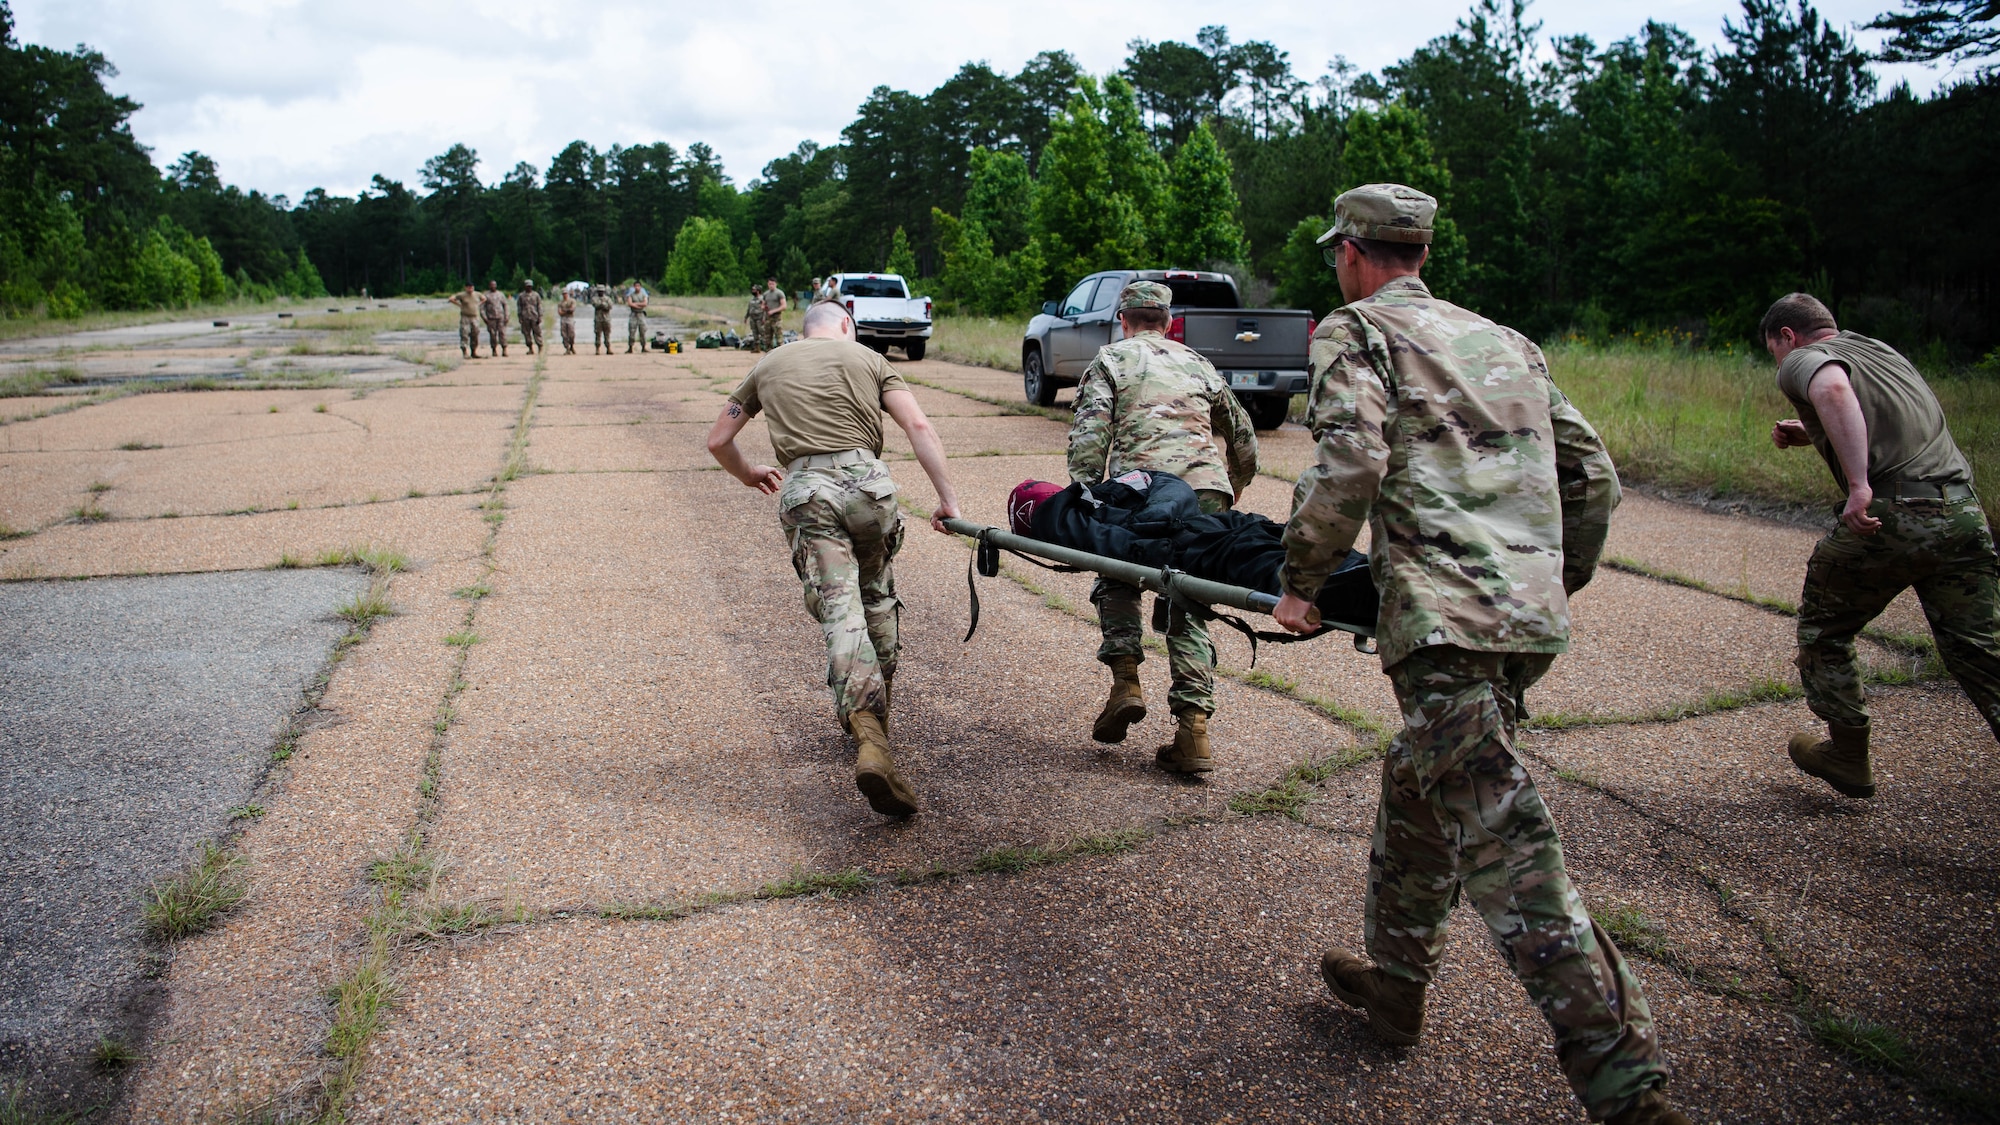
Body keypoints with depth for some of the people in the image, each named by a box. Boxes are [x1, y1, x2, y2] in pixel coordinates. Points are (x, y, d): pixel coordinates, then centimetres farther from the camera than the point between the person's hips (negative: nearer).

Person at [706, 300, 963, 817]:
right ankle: (876, 711, 30)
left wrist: (748, 474, 48)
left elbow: (718, 440, 28)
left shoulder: (768, 367, 24)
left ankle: (869, 739, -25)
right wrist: (947, 498, 6)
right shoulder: (867, 358, 19)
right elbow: (919, 427, 5)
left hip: (804, 490, 0)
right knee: (877, 599, 21)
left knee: (841, 614, -7)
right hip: (865, 479, 0)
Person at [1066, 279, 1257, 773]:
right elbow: (1244, 439, 31)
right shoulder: (1197, 364, 28)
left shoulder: (1111, 359, 15)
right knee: (1189, 610, 8)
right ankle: (1193, 729, -2)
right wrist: (1233, 492, 45)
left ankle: (1126, 680, 1)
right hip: (1206, 490, 3)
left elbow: (1090, 434, -2)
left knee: (1116, 580, 21)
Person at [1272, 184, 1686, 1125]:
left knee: (1506, 849, -9)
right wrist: (1558, 586, 32)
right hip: (1534, 616, 9)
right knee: (1421, 784, 24)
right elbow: (1593, 474, 22)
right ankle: (1397, 978, 38)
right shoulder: (1505, 340, 24)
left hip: (1446, 618, -8)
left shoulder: (1354, 331, 3)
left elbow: (1350, 463, -14)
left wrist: (1300, 582, -2)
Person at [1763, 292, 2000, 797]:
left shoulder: (1803, 360, 2)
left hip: (1892, 515, -6)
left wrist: (1857, 484, -29)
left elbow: (1833, 388, -24)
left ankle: (1849, 759, 27)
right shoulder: (1883, 350, 25)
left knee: (1824, 631, 17)